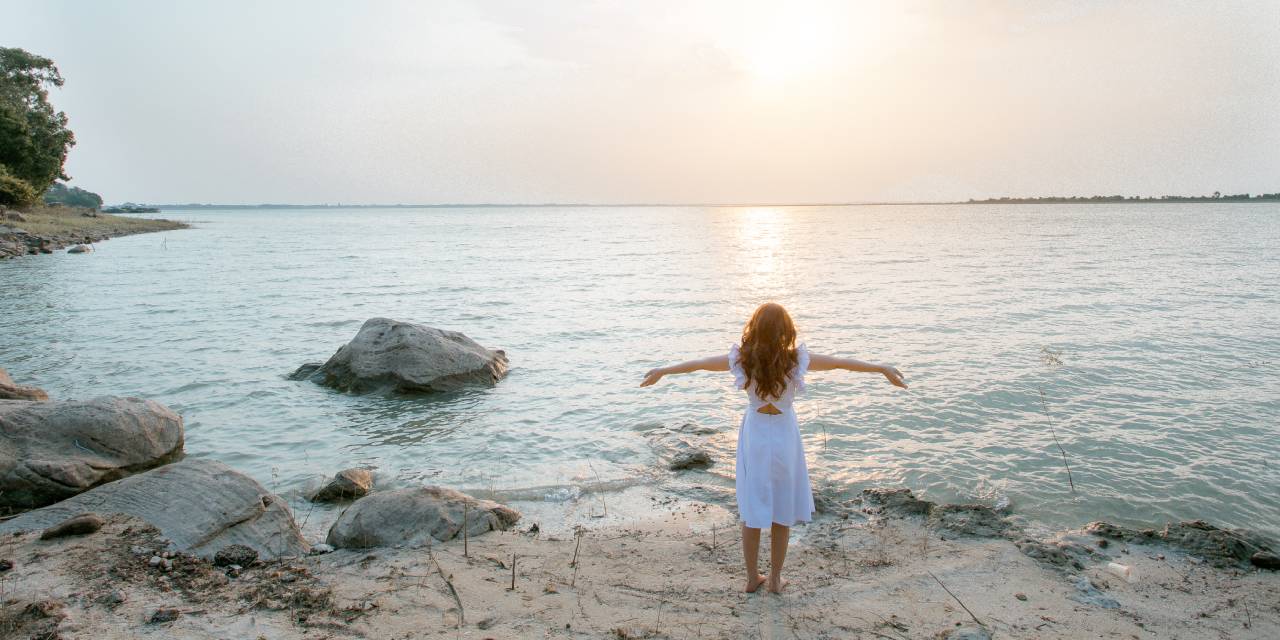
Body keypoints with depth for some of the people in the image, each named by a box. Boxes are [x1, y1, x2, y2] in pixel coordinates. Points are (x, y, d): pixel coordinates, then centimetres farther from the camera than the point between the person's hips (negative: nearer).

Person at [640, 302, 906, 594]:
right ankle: (775, 579, 27)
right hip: (784, 438, -1)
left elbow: (700, 363, -3)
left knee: (752, 512, 15)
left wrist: (662, 371, 10)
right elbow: (840, 362, -9)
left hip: (754, 437, 1)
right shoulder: (796, 360, -18)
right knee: (782, 513, 15)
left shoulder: (742, 359, -15)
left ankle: (752, 578, 27)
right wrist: (883, 368, 1)